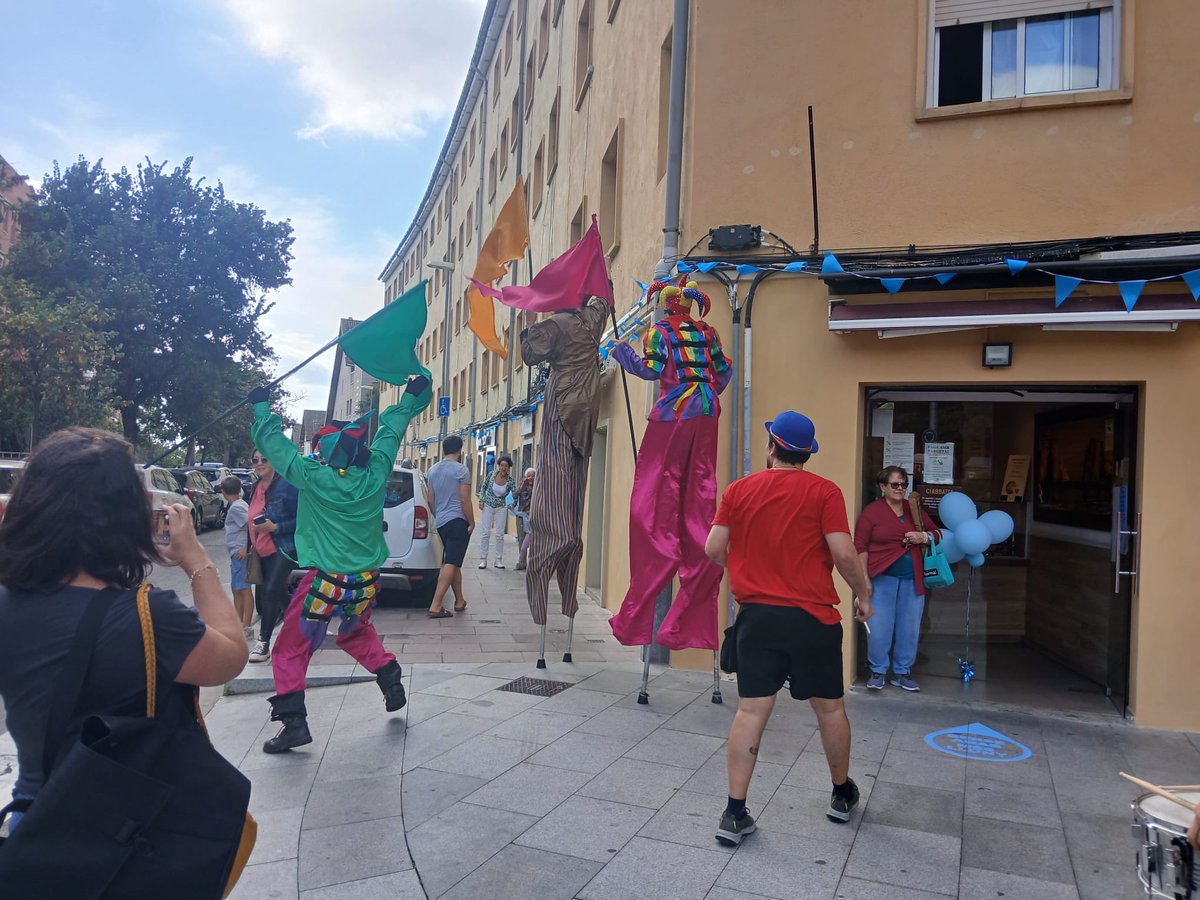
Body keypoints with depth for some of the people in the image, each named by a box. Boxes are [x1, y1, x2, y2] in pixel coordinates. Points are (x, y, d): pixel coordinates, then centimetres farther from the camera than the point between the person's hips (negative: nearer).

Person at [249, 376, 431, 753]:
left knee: (291, 651, 8)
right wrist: (411, 398, 26)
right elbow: (391, 431, 11)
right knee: (358, 633, 31)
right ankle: (391, 683, 27)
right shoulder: (375, 474, -5)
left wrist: (262, 407, 16)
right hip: (366, 581, 5)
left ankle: (293, 722, 4)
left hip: (324, 582, -5)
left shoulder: (313, 477, -13)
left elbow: (273, 441, 0)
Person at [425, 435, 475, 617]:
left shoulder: (432, 470, 10)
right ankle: (436, 606, -17)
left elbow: (430, 500, 14)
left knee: (453, 563, 17)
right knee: (451, 563, -10)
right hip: (458, 521, -7)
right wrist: (471, 523, -5)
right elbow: (465, 500, -13)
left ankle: (459, 600, 25)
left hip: (440, 522, 7)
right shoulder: (461, 470, -10)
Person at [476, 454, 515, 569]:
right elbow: (483, 487, 4)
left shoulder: (510, 480, -9)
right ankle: (483, 560, 3)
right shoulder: (492, 474, -9)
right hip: (487, 506, -1)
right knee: (486, 533, -3)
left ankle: (499, 560, 10)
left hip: (501, 508, 1)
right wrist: (481, 500, -3)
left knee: (500, 534, 1)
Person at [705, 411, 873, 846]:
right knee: (829, 707, 17)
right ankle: (842, 794, 36)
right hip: (812, 616, -1)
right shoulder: (824, 492, -6)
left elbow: (713, 549, 2)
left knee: (751, 711, 5)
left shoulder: (740, 490, 1)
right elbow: (844, 554, -11)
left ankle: (734, 813, 6)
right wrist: (863, 594, 6)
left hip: (757, 614, 2)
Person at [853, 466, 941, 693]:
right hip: (882, 578, -4)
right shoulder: (872, 511, -3)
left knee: (909, 628, 9)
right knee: (879, 627, -3)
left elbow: (936, 534, 20)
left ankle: (902, 672, 24)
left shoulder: (914, 510, 12)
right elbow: (861, 546, -7)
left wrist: (924, 537, -4)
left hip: (912, 580, 5)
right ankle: (878, 671, 15)